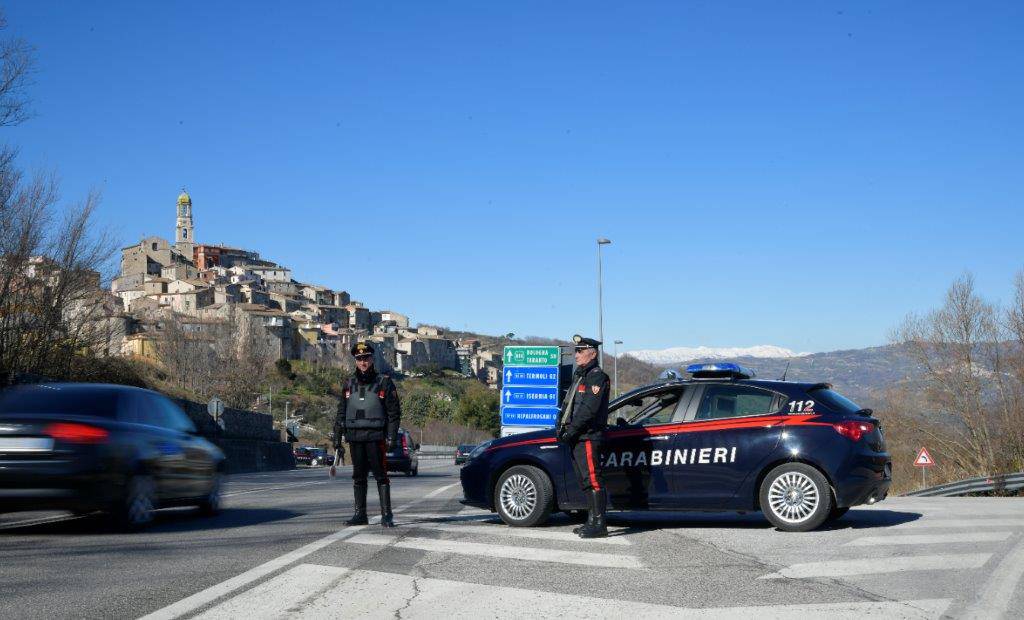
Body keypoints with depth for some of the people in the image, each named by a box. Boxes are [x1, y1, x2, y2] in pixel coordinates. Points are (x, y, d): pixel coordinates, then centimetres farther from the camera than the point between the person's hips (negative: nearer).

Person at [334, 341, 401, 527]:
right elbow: (341, 413, 17)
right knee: (358, 477, 8)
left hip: (376, 437, -4)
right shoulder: (350, 384, 13)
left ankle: (386, 515, -3)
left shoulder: (384, 382, 1)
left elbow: (394, 412, -1)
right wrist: (337, 437, 12)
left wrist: (392, 436, -9)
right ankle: (360, 514, 14)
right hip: (355, 437, 4)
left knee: (381, 476, -6)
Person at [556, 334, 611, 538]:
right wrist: (562, 426, 10)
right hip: (577, 438, 10)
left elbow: (589, 409, -18)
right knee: (585, 481, 12)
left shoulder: (597, 376, -9)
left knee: (593, 479, -11)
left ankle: (598, 524, -12)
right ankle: (592, 521, 18)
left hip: (588, 437, -10)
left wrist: (571, 430, -17)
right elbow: (569, 405, 24)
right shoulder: (579, 376, 22)